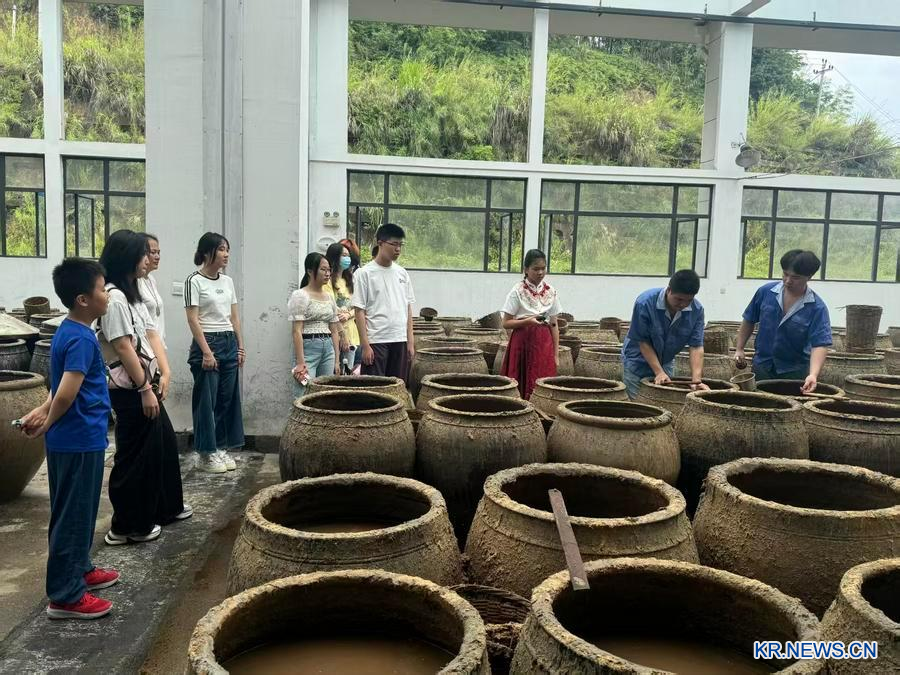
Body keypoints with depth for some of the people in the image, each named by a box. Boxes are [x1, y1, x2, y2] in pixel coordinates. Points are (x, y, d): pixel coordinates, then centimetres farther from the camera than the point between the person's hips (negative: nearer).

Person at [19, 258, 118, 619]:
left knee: (76, 512, 21)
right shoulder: (82, 338, -21)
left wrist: (44, 411, 7)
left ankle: (79, 570, 36)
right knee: (73, 515, 0)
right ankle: (65, 596, 10)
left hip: (71, 439, 10)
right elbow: (66, 392, -27)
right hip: (80, 440, -10)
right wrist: (47, 423, -11)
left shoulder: (67, 331, 9)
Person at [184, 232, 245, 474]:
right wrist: (206, 352, -17)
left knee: (228, 398, 8)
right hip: (207, 342, -7)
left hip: (229, 342, 7)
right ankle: (206, 453, 9)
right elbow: (193, 320, -12)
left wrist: (240, 347, 10)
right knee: (206, 400, -1)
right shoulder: (195, 281, -8)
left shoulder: (227, 281, 12)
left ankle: (222, 448, 20)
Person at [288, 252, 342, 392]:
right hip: (308, 347, -6)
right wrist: (300, 362, -17)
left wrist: (337, 360, 11)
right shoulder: (300, 295, -5)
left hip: (328, 348, 6)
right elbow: (297, 331, -11)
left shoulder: (329, 298, 14)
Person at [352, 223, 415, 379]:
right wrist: (365, 345, -12)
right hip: (376, 341, -5)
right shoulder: (364, 273, -4)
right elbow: (359, 311, -7)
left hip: (400, 341, 5)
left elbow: (408, 309, 12)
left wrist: (410, 342, 7)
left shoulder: (402, 273, 10)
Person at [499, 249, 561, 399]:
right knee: (522, 386, 0)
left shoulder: (551, 292, 6)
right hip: (523, 342, -3)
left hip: (544, 343, 3)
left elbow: (554, 325, 8)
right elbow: (506, 323, -5)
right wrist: (527, 321, -21)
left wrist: (556, 355, 5)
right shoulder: (518, 291, -5)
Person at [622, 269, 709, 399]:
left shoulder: (697, 310, -16)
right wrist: (659, 372, -23)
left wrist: (696, 380, -28)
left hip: (666, 363, 3)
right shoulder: (645, 303, -26)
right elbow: (643, 341, -19)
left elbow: (696, 346, -17)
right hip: (638, 362, -3)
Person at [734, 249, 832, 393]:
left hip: (795, 371, -2)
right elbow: (749, 321, 8)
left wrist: (813, 374, -35)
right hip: (762, 367, 2)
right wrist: (739, 349, 4)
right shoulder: (765, 292, -5)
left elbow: (820, 344, -21)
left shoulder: (817, 308, -14)